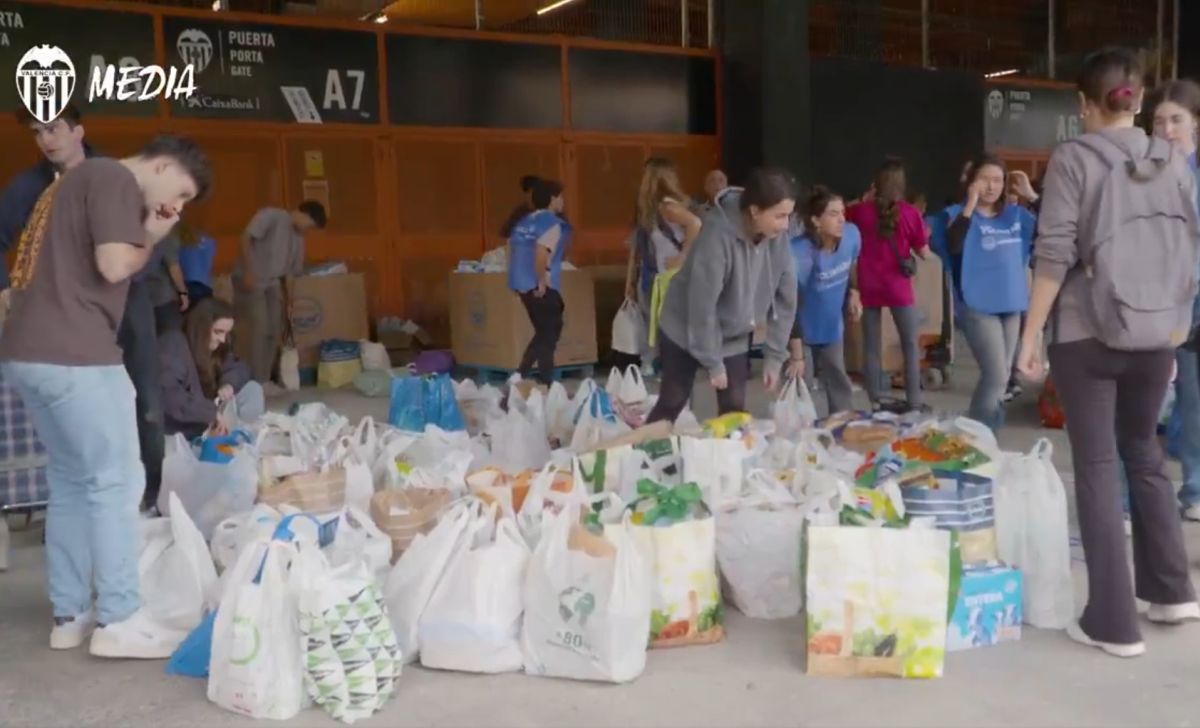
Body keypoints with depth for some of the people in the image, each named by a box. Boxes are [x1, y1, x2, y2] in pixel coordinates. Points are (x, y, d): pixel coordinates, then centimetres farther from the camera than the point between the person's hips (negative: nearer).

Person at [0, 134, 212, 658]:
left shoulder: (82, 178, 25)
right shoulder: (114, 178, -5)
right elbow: (114, 266, -17)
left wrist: (147, 234, 12)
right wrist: (151, 238, 2)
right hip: (74, 354, -10)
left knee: (71, 483, 14)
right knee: (116, 482, -3)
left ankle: (69, 615, 18)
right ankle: (119, 621, 1)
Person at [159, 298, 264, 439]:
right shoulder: (173, 345, -20)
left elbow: (239, 367, 13)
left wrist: (229, 383, -12)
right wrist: (210, 413, -36)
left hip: (207, 420, 9)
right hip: (178, 429, -9)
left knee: (253, 389, 1)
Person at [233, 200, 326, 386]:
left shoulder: (298, 238, 12)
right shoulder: (271, 216, -10)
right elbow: (246, 238, -17)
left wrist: (288, 301, 14)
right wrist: (248, 272, -23)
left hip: (272, 284, 8)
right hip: (249, 280, -8)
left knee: (274, 332, 5)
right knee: (259, 329, -13)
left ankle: (265, 380, 15)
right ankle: (257, 383, -9)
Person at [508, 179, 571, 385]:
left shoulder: (525, 222, 15)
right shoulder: (552, 223, -10)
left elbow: (512, 250, 16)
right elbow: (541, 252, -24)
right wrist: (542, 282, -18)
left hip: (522, 284, 8)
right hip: (541, 287, -8)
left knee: (544, 333, 18)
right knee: (549, 334, 1)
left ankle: (520, 375, 12)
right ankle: (545, 385, 4)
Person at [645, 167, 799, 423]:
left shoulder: (778, 237, -14)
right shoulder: (718, 235, -32)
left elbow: (785, 298, -4)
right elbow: (702, 304, -27)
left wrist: (774, 355, -4)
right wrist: (713, 363, -19)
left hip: (735, 338, 5)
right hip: (686, 333, -5)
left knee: (734, 409, 5)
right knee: (671, 405, 4)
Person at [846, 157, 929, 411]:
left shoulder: (862, 211, -1)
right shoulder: (910, 213, -8)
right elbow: (924, 252, -2)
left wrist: (864, 200, 14)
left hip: (869, 287, 2)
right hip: (898, 288, -2)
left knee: (872, 347, 9)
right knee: (910, 345, 9)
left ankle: (876, 404, 11)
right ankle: (914, 404, 8)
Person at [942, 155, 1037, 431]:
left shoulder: (1015, 214, 9)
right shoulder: (960, 214, -6)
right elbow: (953, 246, -25)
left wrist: (1032, 196, -1)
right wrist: (970, 205, -24)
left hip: (1011, 306, 7)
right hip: (978, 308, -6)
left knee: (1002, 376, 13)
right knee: (996, 376, -13)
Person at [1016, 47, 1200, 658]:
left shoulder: (1074, 157, -6)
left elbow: (1055, 255, -13)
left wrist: (1029, 337, -8)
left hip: (1086, 334, -4)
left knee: (1097, 467, 2)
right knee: (1143, 453, 21)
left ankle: (1114, 622, 7)